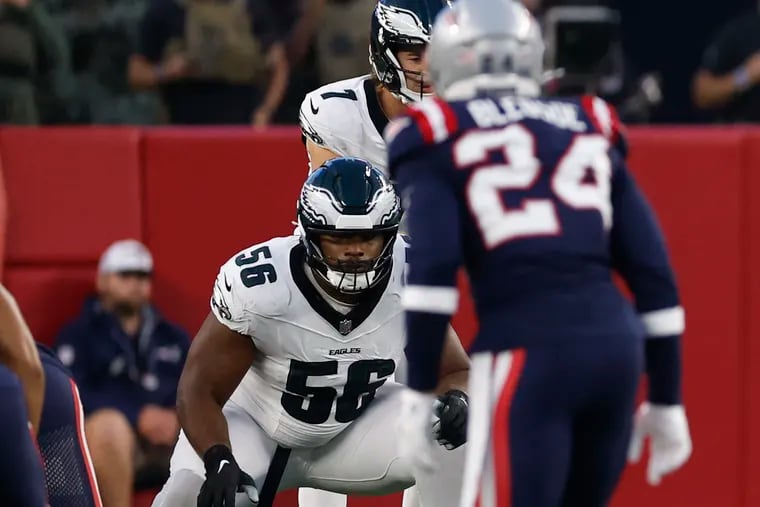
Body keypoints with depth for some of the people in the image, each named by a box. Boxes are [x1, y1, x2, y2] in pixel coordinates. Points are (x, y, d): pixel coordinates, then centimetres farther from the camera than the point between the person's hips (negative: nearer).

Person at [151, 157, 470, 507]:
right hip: (259, 430, -2)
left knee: (450, 437, -25)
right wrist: (219, 463, -41)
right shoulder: (258, 284, -30)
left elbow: (454, 371, -8)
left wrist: (456, 401, -33)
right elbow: (199, 390, -23)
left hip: (356, 432, 2)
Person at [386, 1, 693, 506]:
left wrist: (419, 393, -7)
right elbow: (653, 273, 16)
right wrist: (666, 400, 20)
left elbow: (433, 268, -8)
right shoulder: (590, 130, 21)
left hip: (529, 351, -5)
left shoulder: (437, 138, 8)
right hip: (618, 344, 5)